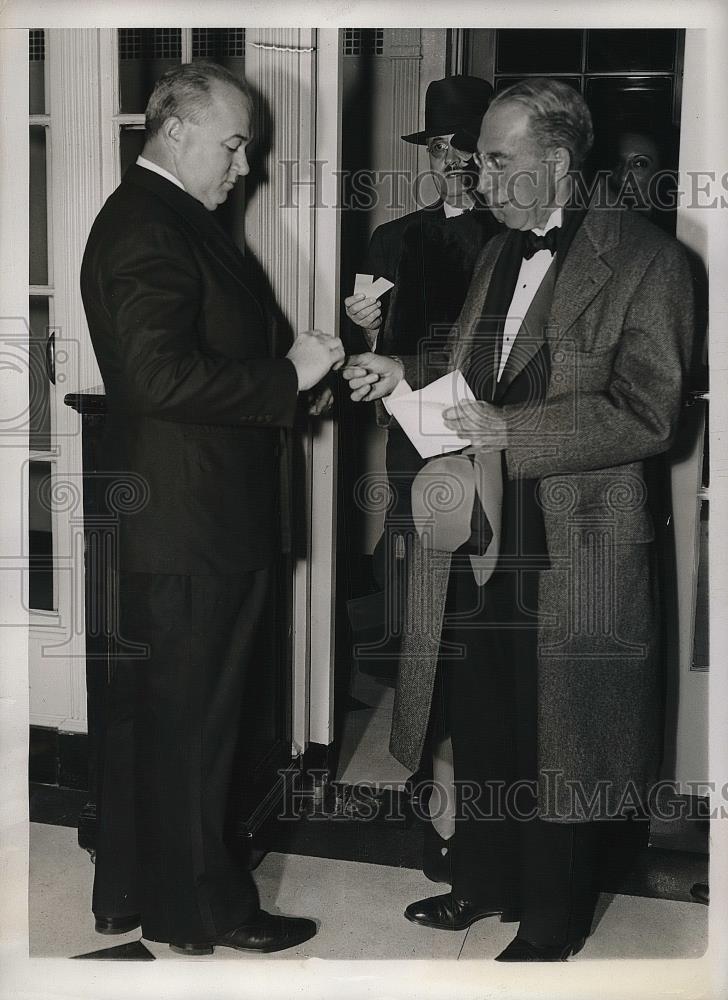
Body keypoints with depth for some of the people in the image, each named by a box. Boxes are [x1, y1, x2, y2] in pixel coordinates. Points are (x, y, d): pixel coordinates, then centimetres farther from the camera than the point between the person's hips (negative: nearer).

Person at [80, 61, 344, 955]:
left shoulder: (162, 220, 16)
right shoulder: (150, 230, -17)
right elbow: (164, 375, -27)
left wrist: (296, 355, 10)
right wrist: (287, 377, -21)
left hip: (164, 520, 11)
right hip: (191, 523, -11)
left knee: (147, 709, 17)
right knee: (191, 720, 2)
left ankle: (129, 891, 31)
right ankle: (196, 908, 18)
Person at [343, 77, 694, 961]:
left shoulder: (645, 260, -10)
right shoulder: (497, 254, 13)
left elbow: (646, 413, -17)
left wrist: (508, 431, -24)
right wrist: (404, 378, 2)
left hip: (571, 547, -6)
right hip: (475, 533, 7)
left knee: (556, 745, 7)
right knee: (479, 727, 18)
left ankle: (551, 927, 26)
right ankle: (481, 885, 38)